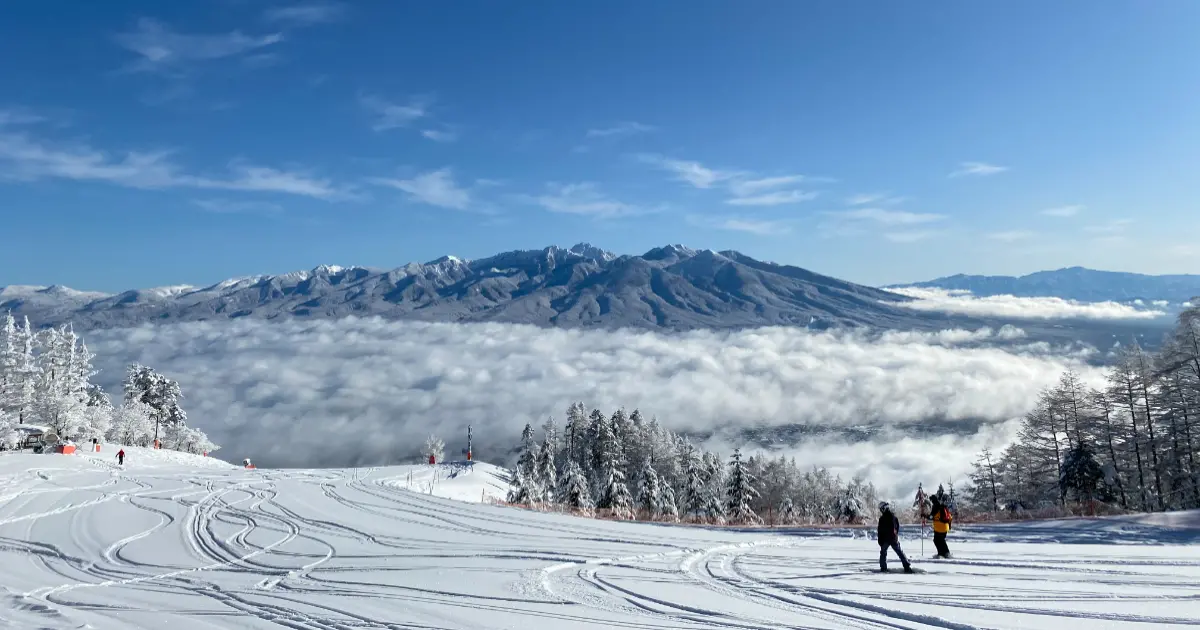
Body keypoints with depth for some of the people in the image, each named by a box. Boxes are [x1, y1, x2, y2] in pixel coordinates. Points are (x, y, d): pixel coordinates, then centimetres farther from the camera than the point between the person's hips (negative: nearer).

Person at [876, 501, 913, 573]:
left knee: (883, 552, 14)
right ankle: (907, 567, 3)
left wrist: (880, 541, -2)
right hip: (894, 538, 4)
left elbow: (880, 531, -10)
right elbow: (898, 527, 15)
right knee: (900, 553, 9)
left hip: (885, 539, -4)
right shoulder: (894, 516, 2)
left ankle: (883, 568, 8)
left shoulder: (882, 518, -14)